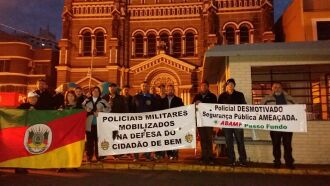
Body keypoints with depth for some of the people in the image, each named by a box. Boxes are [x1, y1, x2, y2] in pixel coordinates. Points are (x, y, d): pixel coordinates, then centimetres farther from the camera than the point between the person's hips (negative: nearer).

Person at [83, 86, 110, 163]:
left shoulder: (102, 101, 10)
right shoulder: (87, 100, 15)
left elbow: (108, 108, 3)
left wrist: (101, 111, -10)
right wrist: (86, 109, -8)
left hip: (99, 124, -1)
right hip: (89, 124, 1)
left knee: (98, 140, -2)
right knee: (90, 140, 0)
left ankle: (99, 156, 7)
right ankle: (89, 156, 10)